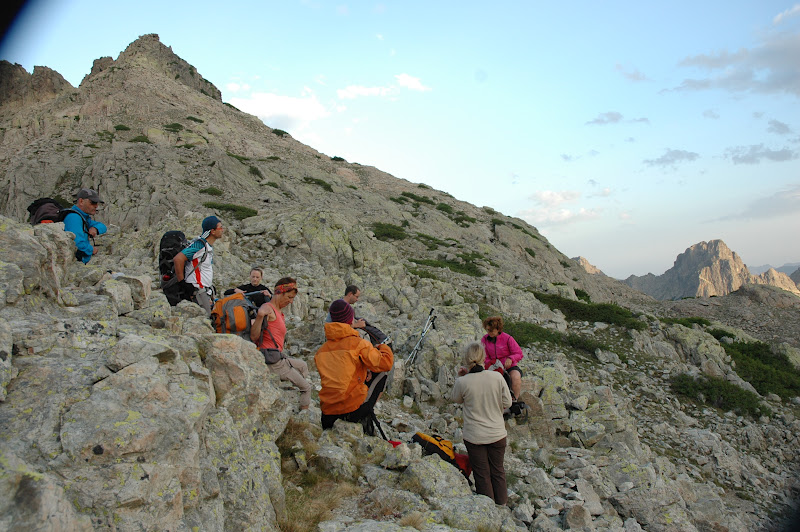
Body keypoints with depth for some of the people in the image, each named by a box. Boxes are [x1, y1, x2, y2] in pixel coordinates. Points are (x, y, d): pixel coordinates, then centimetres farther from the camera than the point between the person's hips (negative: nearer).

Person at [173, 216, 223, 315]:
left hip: (205, 291, 10)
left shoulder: (210, 247, 14)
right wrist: (182, 283, -19)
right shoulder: (199, 245, -17)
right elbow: (178, 259, -25)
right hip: (197, 291, -9)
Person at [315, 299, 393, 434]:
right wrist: (383, 347, 9)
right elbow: (385, 363, -11)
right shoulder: (358, 343, -12)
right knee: (380, 371, 12)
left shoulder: (321, 351, 5)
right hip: (354, 409, -7)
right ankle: (365, 418, 13)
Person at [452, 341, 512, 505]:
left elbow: (457, 399, 4)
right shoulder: (497, 377, -14)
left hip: (474, 436, -2)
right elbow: (507, 403, -3)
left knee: (482, 475, 14)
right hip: (497, 433, 2)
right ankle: (502, 505, 35)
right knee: (498, 472, 21)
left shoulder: (462, 382, -18)